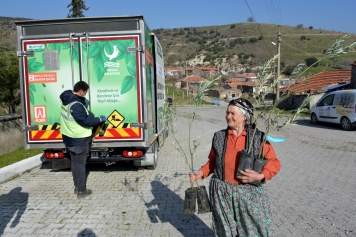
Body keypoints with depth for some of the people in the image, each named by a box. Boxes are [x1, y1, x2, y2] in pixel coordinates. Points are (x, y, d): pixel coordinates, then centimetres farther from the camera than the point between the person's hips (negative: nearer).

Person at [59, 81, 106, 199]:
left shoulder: (67, 98, 3)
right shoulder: (76, 105, -27)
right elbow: (86, 121, -25)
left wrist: (88, 114, -3)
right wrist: (100, 119, -13)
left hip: (69, 137, 9)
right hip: (79, 139, -9)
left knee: (75, 162, 18)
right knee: (80, 164, 1)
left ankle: (77, 187, 31)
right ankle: (81, 190, 12)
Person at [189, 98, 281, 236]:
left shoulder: (258, 137, -7)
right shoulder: (219, 137, 0)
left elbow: (274, 162, -4)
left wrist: (260, 176, -19)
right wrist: (200, 173, -6)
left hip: (249, 194, -2)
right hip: (222, 193, 2)